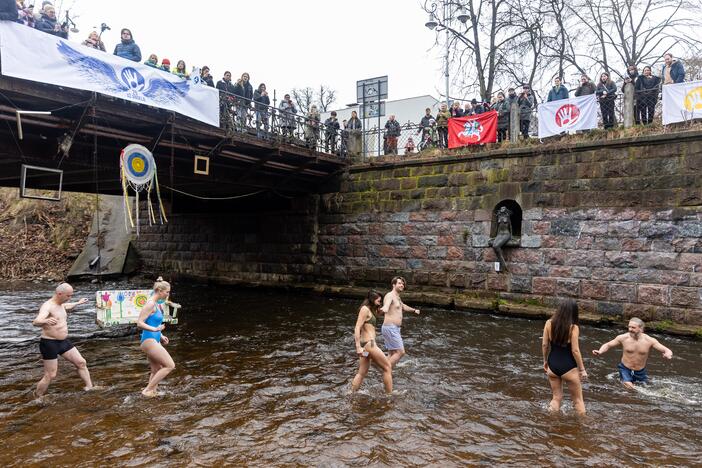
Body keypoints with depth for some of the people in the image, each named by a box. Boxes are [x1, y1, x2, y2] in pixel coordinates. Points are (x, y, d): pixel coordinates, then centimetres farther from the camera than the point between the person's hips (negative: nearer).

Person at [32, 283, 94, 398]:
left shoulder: (60, 304, 8)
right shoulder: (47, 306, -20)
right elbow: (36, 322, -39)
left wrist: (78, 303, 49)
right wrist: (46, 321, -61)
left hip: (63, 342, 9)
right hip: (49, 344, -8)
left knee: (81, 363, 7)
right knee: (50, 375, -3)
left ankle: (90, 388, 17)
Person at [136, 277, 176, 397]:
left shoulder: (158, 304, 14)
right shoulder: (150, 304, -14)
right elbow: (139, 323, -20)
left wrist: (161, 336, 20)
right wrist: (155, 329, -31)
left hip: (154, 340, 10)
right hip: (149, 341, -10)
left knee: (156, 371, 14)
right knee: (170, 365, -9)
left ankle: (151, 393, 21)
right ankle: (147, 390, -2)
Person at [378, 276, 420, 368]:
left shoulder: (398, 297, 19)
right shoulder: (390, 295, -13)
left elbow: (403, 306, 42)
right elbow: (386, 304, -38)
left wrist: (414, 310, 56)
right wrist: (384, 309, -61)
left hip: (394, 329, 10)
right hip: (390, 328, -10)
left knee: (392, 355, 10)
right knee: (400, 352, -12)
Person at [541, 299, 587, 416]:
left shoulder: (549, 323, -6)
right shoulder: (573, 327, -17)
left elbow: (544, 344, 0)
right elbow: (575, 351, -15)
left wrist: (545, 361, 15)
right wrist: (582, 369, -3)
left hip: (552, 365, 4)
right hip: (568, 367, -4)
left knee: (556, 397, 18)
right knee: (578, 400, 14)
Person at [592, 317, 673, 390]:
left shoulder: (649, 340, -13)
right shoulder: (623, 338, -13)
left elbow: (666, 350, -10)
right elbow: (608, 345, -1)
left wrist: (668, 354, -35)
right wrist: (600, 352, -21)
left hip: (641, 372, 2)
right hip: (625, 369, -2)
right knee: (629, 389, -18)